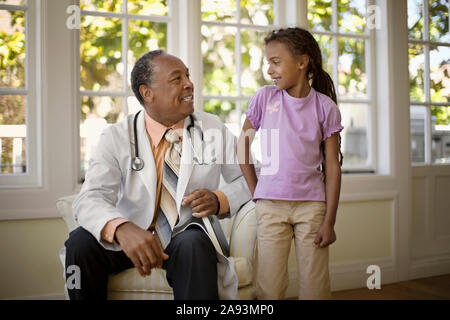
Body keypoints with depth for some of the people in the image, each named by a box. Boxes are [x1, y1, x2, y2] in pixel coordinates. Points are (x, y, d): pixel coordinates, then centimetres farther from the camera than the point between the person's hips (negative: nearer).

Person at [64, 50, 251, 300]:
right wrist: (121, 228, -39)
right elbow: (90, 199, -17)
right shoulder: (117, 137, -4)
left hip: (186, 238, -1)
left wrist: (219, 199, -17)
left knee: (194, 243, -35)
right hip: (130, 238, 1)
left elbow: (246, 179, 6)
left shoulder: (214, 128, 3)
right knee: (81, 241, -25)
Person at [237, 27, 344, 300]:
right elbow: (243, 146, 11)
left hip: (312, 205, 0)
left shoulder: (325, 106, 0)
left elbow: (332, 167, 0)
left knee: (316, 287, 4)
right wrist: (255, 191, 4)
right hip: (270, 206, 0)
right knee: (270, 289, 1)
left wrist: (329, 221, -3)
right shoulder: (264, 98, 2)